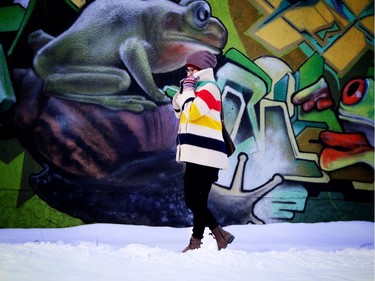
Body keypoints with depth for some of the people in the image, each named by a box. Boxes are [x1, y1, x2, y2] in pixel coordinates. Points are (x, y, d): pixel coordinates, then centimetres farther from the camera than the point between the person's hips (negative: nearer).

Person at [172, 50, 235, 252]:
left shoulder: (209, 88, -8)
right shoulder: (198, 88, 22)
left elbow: (191, 112, -21)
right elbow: (179, 111, 25)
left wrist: (188, 89, -7)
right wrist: (183, 90, 11)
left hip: (205, 156, -10)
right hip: (196, 155, 10)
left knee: (198, 201, -6)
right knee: (191, 200, 11)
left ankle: (196, 241, 1)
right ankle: (220, 235, 18)